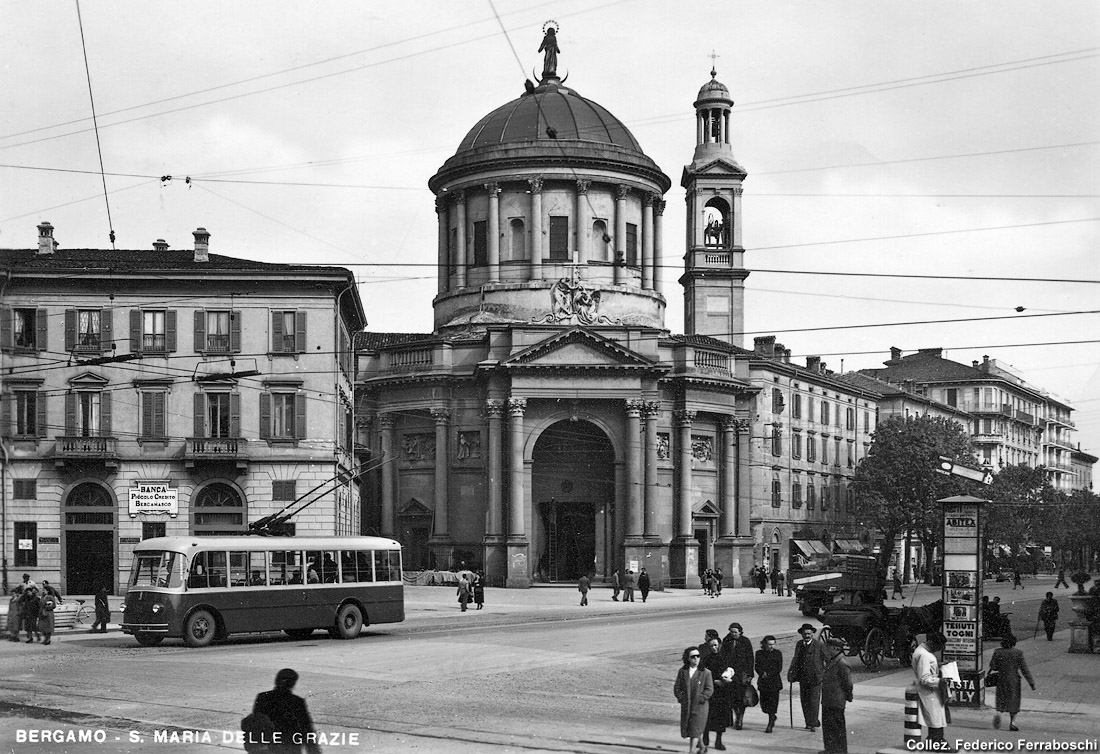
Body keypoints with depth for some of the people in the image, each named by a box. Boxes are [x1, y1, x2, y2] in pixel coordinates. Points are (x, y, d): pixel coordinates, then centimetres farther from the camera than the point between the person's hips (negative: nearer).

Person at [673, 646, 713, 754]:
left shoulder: (705, 673, -4)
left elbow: (709, 690, -7)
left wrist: (699, 699, -14)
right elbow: (676, 687, 7)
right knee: (686, 730, 12)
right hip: (686, 706, 4)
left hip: (700, 706, -4)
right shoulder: (682, 671, 5)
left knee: (695, 730, -7)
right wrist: (681, 698, -6)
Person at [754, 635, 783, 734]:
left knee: (773, 703, -6)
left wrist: (768, 674, -9)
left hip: (774, 682, -2)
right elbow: (757, 666, 2)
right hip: (763, 683, 2)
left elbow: (779, 668, -1)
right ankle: (772, 717, 28)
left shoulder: (778, 653, 3)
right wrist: (763, 673, -16)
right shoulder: (759, 653, 7)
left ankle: (770, 725, 1)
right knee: (764, 703, -1)